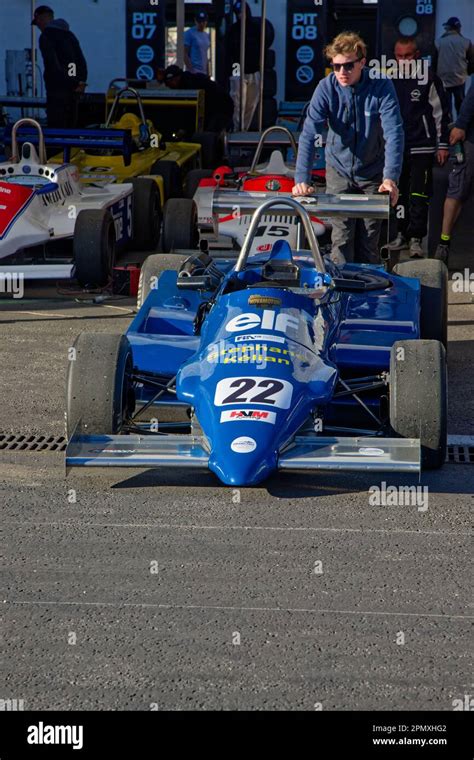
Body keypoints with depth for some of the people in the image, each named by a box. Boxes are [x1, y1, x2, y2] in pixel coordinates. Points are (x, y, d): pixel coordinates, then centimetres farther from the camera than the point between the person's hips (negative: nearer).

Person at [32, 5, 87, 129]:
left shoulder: (46, 36, -6)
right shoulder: (70, 35, 18)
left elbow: (53, 64, -17)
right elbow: (82, 62, 13)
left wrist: (72, 84, -16)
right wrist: (81, 81, 2)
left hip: (57, 90, -8)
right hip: (74, 91, 8)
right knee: (70, 130, 10)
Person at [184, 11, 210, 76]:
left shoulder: (207, 36, 18)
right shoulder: (189, 33, -4)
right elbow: (185, 54, -8)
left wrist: (208, 73, 15)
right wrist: (191, 70, -17)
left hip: (204, 73, 8)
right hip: (194, 73, -7)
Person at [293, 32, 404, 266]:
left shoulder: (381, 87, -18)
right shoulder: (326, 88, -16)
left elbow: (394, 133, -25)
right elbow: (309, 134, -22)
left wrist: (390, 178, -38)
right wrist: (302, 180, -34)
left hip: (373, 173, 0)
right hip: (339, 170, 0)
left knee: (369, 242, 4)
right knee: (341, 239, -5)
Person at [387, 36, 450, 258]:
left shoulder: (428, 78, -5)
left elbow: (441, 112, -1)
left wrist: (443, 144, -3)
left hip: (422, 146, -5)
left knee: (419, 194, -7)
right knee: (399, 193, 9)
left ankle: (416, 239, -3)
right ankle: (402, 234, 18)